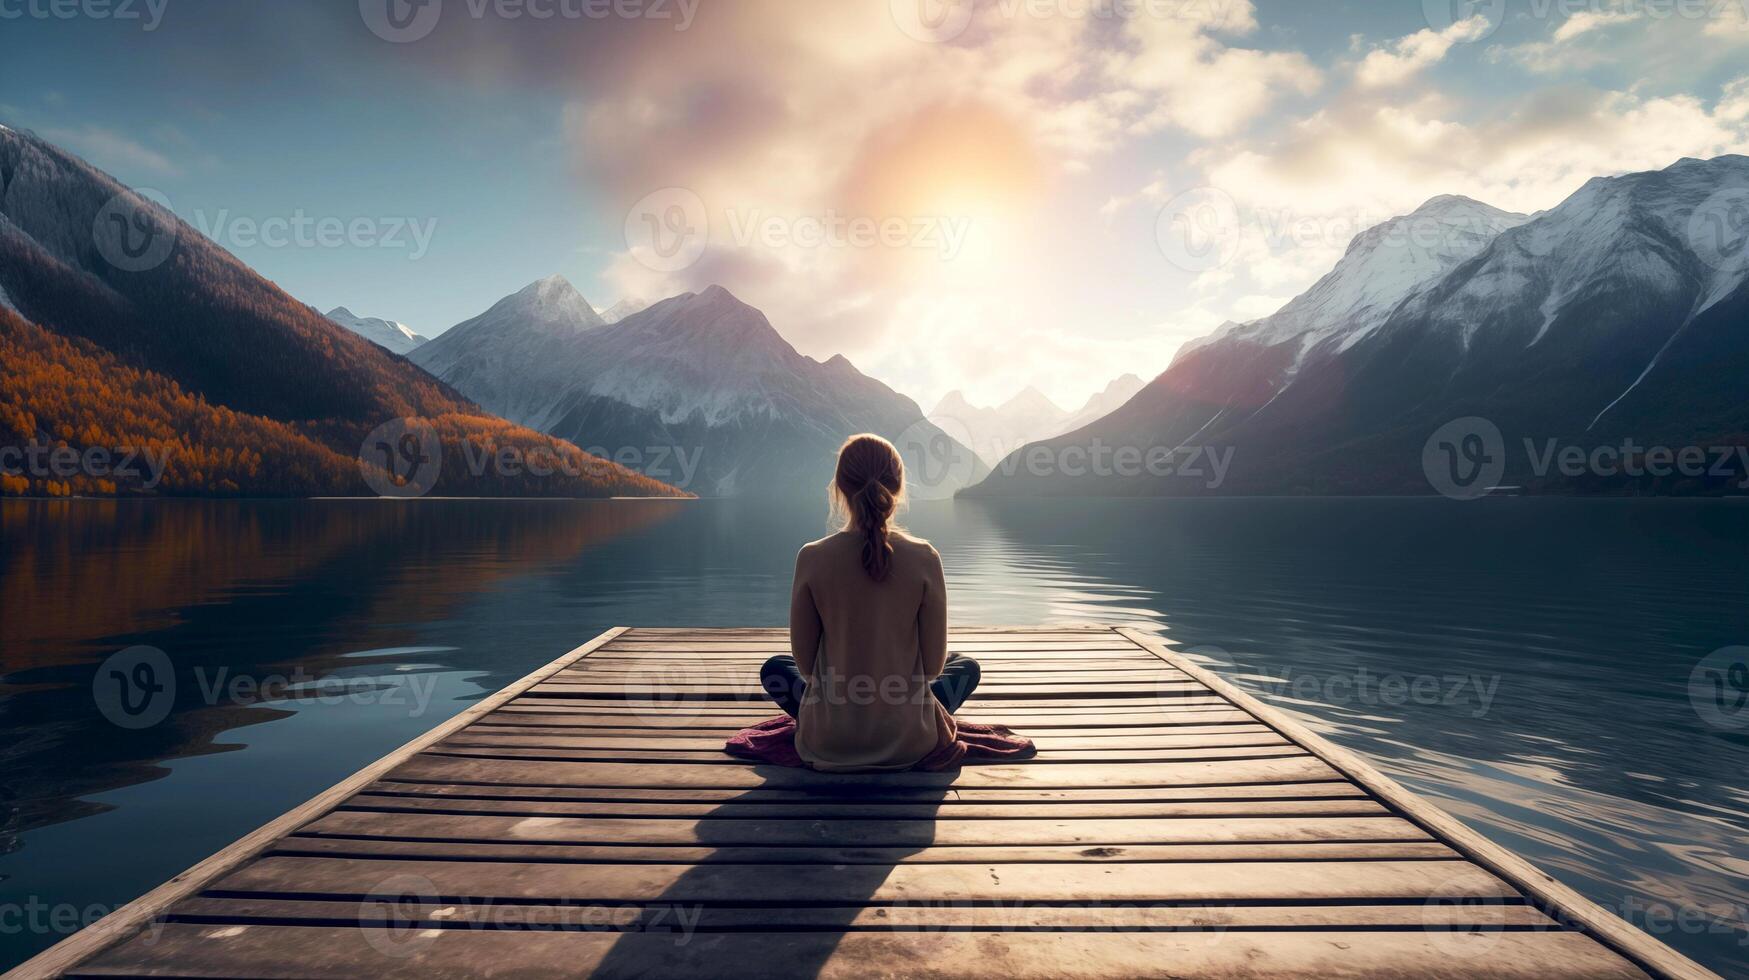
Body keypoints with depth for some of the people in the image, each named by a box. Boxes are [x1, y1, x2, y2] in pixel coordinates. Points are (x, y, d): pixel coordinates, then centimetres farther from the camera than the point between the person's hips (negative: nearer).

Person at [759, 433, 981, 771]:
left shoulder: (812, 558, -13)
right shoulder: (924, 558, -14)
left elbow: (804, 660, -4)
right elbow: (934, 664, -7)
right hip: (907, 742, 0)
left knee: (774, 668, 31)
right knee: (967, 666, 28)